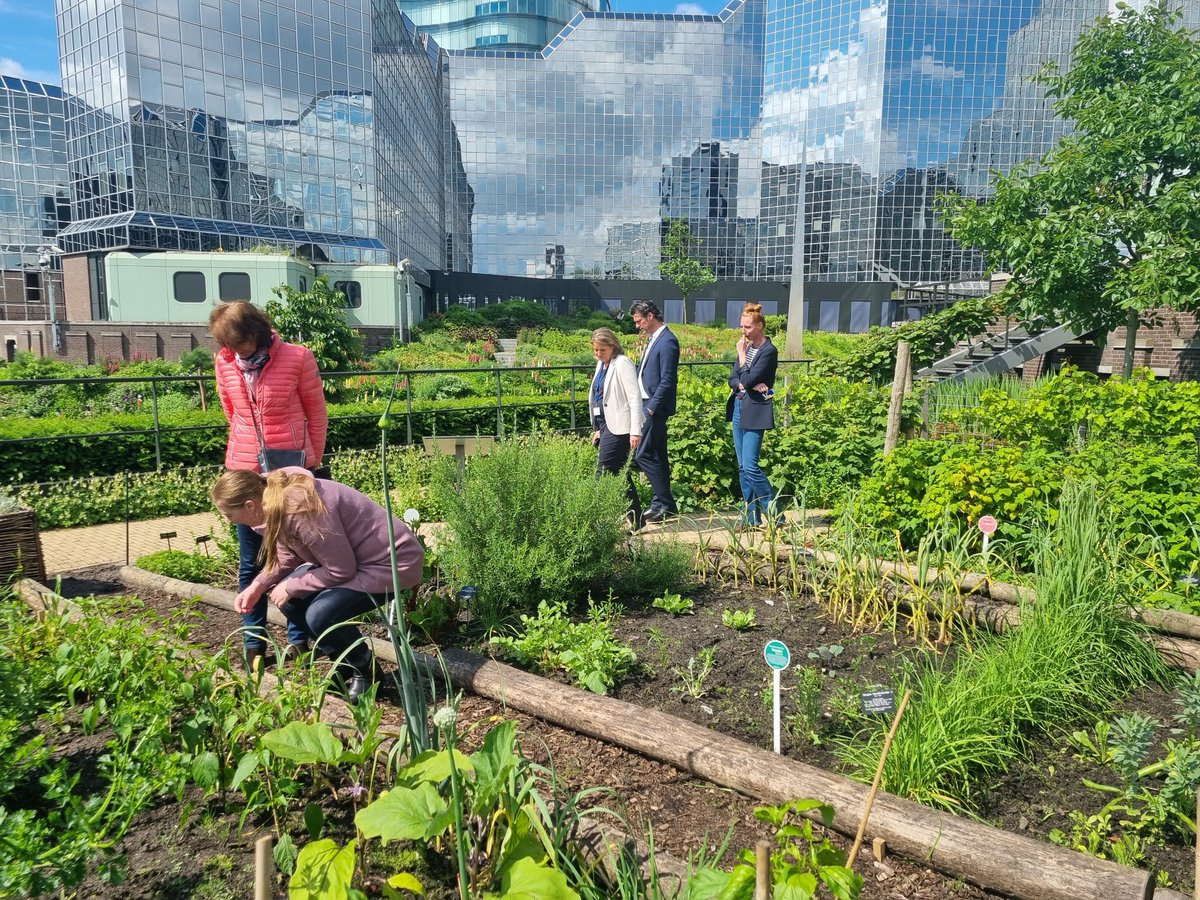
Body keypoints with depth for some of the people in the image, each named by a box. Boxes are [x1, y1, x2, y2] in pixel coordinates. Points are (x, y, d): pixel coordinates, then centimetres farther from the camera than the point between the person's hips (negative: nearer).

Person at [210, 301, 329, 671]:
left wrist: (312, 462, 4)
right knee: (250, 564, 9)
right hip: (245, 472, 3)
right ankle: (253, 643, 21)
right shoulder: (224, 362, 0)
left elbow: (316, 413, -1)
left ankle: (298, 638, 21)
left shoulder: (297, 358, -11)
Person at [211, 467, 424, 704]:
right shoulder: (275, 499, -4)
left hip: (392, 560, -9)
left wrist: (291, 587, -14)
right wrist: (258, 585, -3)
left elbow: (342, 571, -25)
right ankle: (346, 667, 17)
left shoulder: (301, 509, -31)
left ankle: (366, 671, 6)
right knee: (289, 598, 0)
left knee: (320, 614, -23)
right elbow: (289, 555, 11)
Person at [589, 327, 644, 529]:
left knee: (603, 473, -10)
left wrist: (636, 431, -20)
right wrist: (599, 429, 19)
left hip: (618, 427, -8)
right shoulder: (601, 364, 15)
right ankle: (635, 520, 18)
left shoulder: (622, 364, -10)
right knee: (621, 475, 10)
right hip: (606, 425, 8)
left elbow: (635, 398, -15)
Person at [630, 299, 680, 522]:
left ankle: (666, 504, -3)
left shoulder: (667, 341, -15)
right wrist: (649, 407, 10)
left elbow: (667, 380, -20)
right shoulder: (655, 339, 15)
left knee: (643, 454, -10)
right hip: (650, 405, 10)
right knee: (657, 455, 13)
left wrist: (652, 408, -19)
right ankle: (662, 504, 21)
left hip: (656, 407, -10)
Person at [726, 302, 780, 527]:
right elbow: (732, 379, 7)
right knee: (743, 468, 9)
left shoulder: (769, 351, -12)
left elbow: (748, 380, -20)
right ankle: (752, 517, 16)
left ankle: (775, 515, -1)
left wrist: (742, 353, -10)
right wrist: (748, 385, -13)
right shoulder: (747, 346, 12)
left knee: (750, 467, -12)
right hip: (738, 409, 8)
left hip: (754, 413, -8)